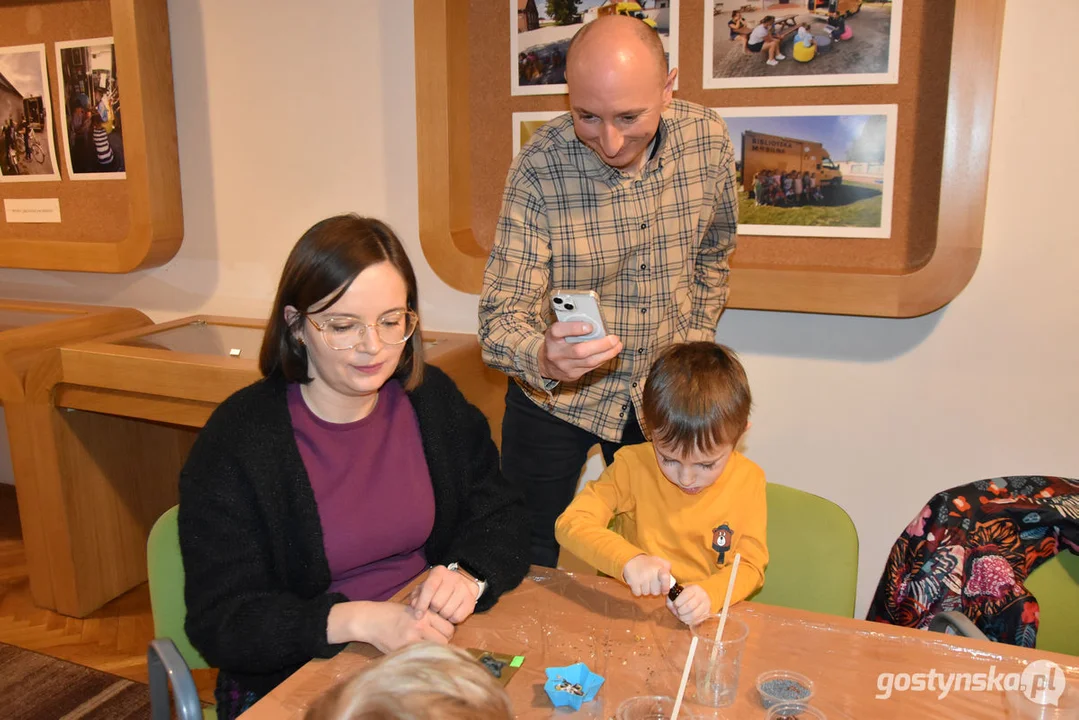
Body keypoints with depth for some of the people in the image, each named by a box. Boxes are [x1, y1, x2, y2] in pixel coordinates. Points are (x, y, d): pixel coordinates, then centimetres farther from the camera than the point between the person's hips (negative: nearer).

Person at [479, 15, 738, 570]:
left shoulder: (708, 140, -12)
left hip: (661, 392, 3)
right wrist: (543, 357, -45)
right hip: (553, 397, -2)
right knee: (530, 563, 9)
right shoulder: (539, 166, -23)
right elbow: (501, 317, -24)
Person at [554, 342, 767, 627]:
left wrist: (711, 594, -22)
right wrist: (629, 559, -29)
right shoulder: (634, 465, -8)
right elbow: (571, 523, -13)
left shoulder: (747, 480, -4)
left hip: (703, 621, 1)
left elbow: (751, 565, -2)